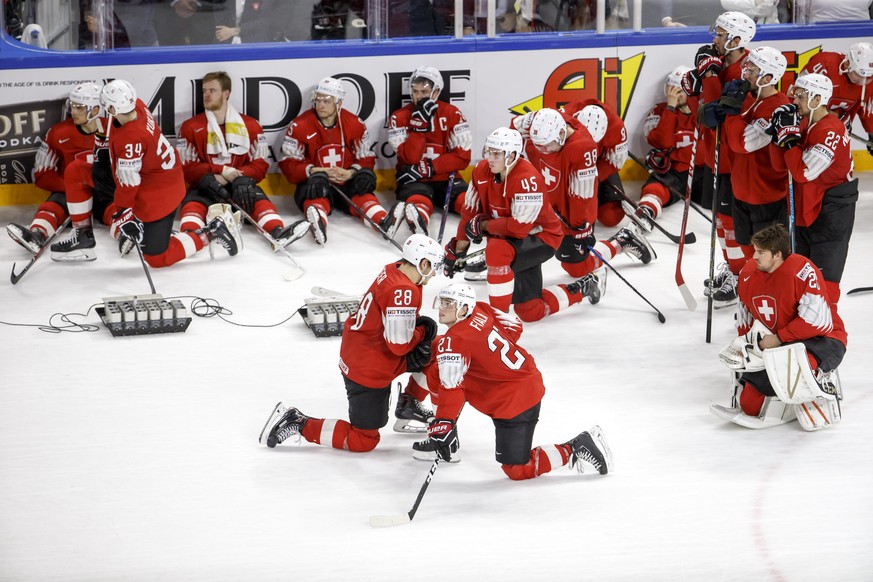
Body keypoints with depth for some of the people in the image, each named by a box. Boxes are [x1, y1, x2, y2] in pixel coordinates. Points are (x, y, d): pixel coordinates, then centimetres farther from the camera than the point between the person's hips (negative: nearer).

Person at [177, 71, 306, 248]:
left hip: (239, 186, 1)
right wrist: (222, 171, -14)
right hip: (206, 186, -1)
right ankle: (188, 235, -64)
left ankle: (278, 232, -57)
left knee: (258, 199, -30)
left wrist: (240, 177, -17)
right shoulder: (191, 127, 5)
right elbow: (186, 167, -2)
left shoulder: (250, 126, 8)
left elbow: (260, 164, 4)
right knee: (193, 204, -33)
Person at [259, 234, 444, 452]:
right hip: (368, 373, -10)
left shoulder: (392, 270, 0)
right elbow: (399, 344, -25)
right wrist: (423, 332, -7)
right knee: (364, 441, 3)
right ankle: (300, 424, 0)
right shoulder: (404, 292, -27)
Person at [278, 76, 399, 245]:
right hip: (314, 184, -3)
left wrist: (351, 173, -16)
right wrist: (313, 171, -21)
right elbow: (288, 165, -4)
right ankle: (318, 224, -68)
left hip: (347, 184, 3)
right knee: (317, 186, -36)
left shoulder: (355, 124, 1)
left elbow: (366, 159, 6)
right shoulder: (299, 127, -5)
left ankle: (383, 222, -56)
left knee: (362, 193, -28)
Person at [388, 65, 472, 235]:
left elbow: (462, 158, -5)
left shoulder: (452, 114, 0)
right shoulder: (399, 117, -1)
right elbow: (410, 158, -13)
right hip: (414, 180, -3)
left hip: (445, 178, 3)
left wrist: (429, 168, -16)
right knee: (417, 202, -39)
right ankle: (418, 229, -69)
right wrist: (420, 124, -21)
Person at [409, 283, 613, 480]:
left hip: (514, 402, -10)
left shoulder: (453, 342, -23)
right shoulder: (481, 310, -1)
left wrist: (442, 426, -27)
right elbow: (514, 325, 14)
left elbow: (451, 388, -28)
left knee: (516, 470, -4)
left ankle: (575, 449, -2)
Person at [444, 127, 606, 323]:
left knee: (496, 250, -37)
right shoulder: (482, 170, -8)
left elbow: (520, 227, -33)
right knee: (531, 312, 10)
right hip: (513, 240, 8)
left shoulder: (527, 179, -30)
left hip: (541, 238, -8)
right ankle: (585, 288, 34)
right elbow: (470, 212, 2)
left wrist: (483, 226, -21)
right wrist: (457, 252, 2)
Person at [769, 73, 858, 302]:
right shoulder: (803, 123, 7)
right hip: (807, 208, 10)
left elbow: (803, 172, -26)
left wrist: (789, 136, -22)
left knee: (824, 274, -8)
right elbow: (780, 163, 8)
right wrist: (778, 132, -6)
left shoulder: (830, 131, -21)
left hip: (832, 212, -10)